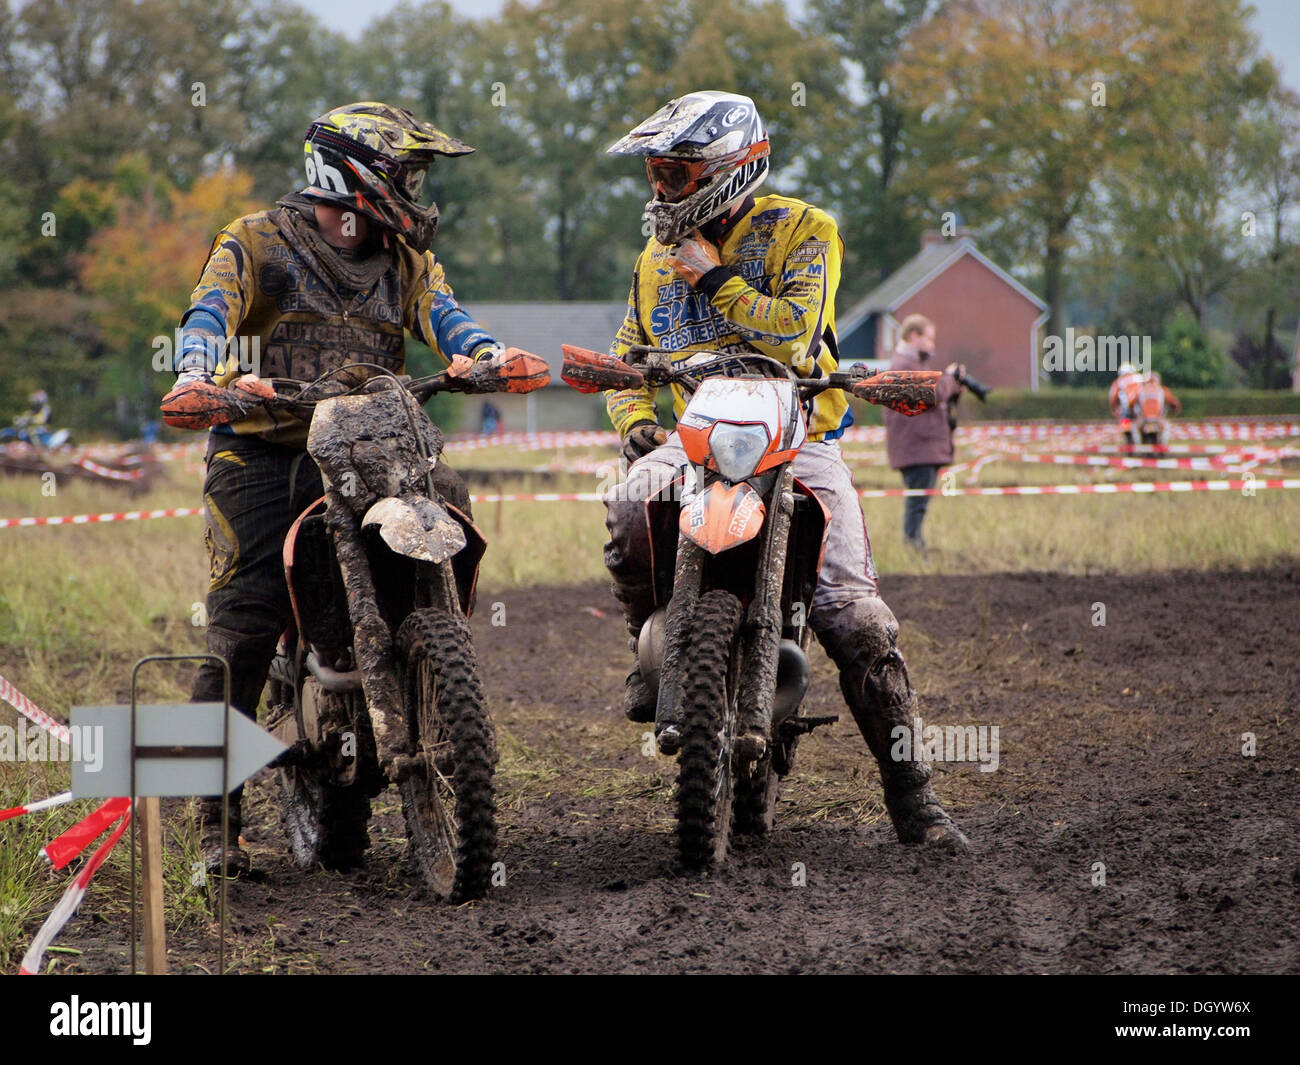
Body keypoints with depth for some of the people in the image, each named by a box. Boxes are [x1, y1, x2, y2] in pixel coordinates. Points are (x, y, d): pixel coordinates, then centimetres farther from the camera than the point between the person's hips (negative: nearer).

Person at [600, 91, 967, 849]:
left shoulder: (802, 231, 0)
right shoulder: (658, 261, 18)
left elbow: (794, 332, -14)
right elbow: (628, 360, 25)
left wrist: (715, 281, -10)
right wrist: (637, 424, 6)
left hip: (795, 436, -4)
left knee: (855, 615, -16)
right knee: (631, 514, -33)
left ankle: (913, 795, -9)